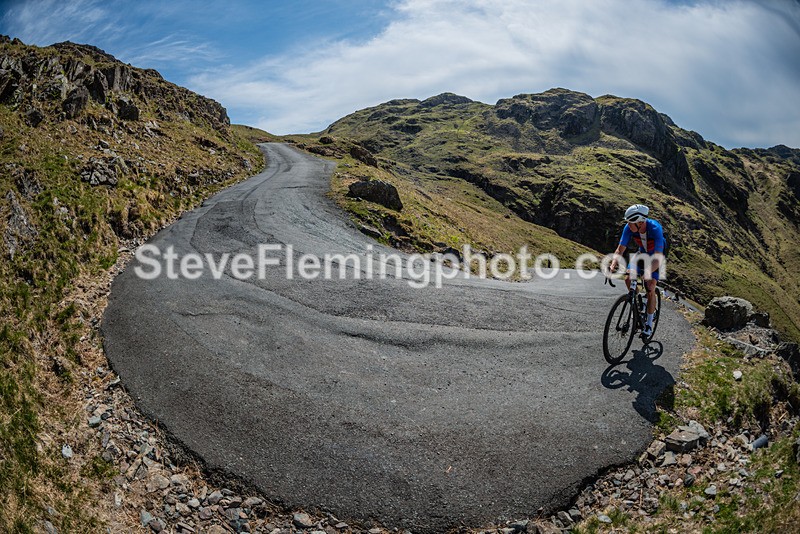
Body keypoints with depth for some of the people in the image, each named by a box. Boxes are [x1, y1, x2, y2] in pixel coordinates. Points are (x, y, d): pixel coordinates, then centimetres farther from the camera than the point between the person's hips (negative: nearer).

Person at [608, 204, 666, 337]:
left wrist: (648, 273, -59)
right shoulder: (629, 228, -26)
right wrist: (613, 266, -41)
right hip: (642, 254, 4)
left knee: (650, 288, -16)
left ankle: (649, 324, -1)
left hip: (656, 256, -4)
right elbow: (620, 250, -23)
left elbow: (658, 257, -44)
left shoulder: (655, 228, -38)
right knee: (628, 279, -16)